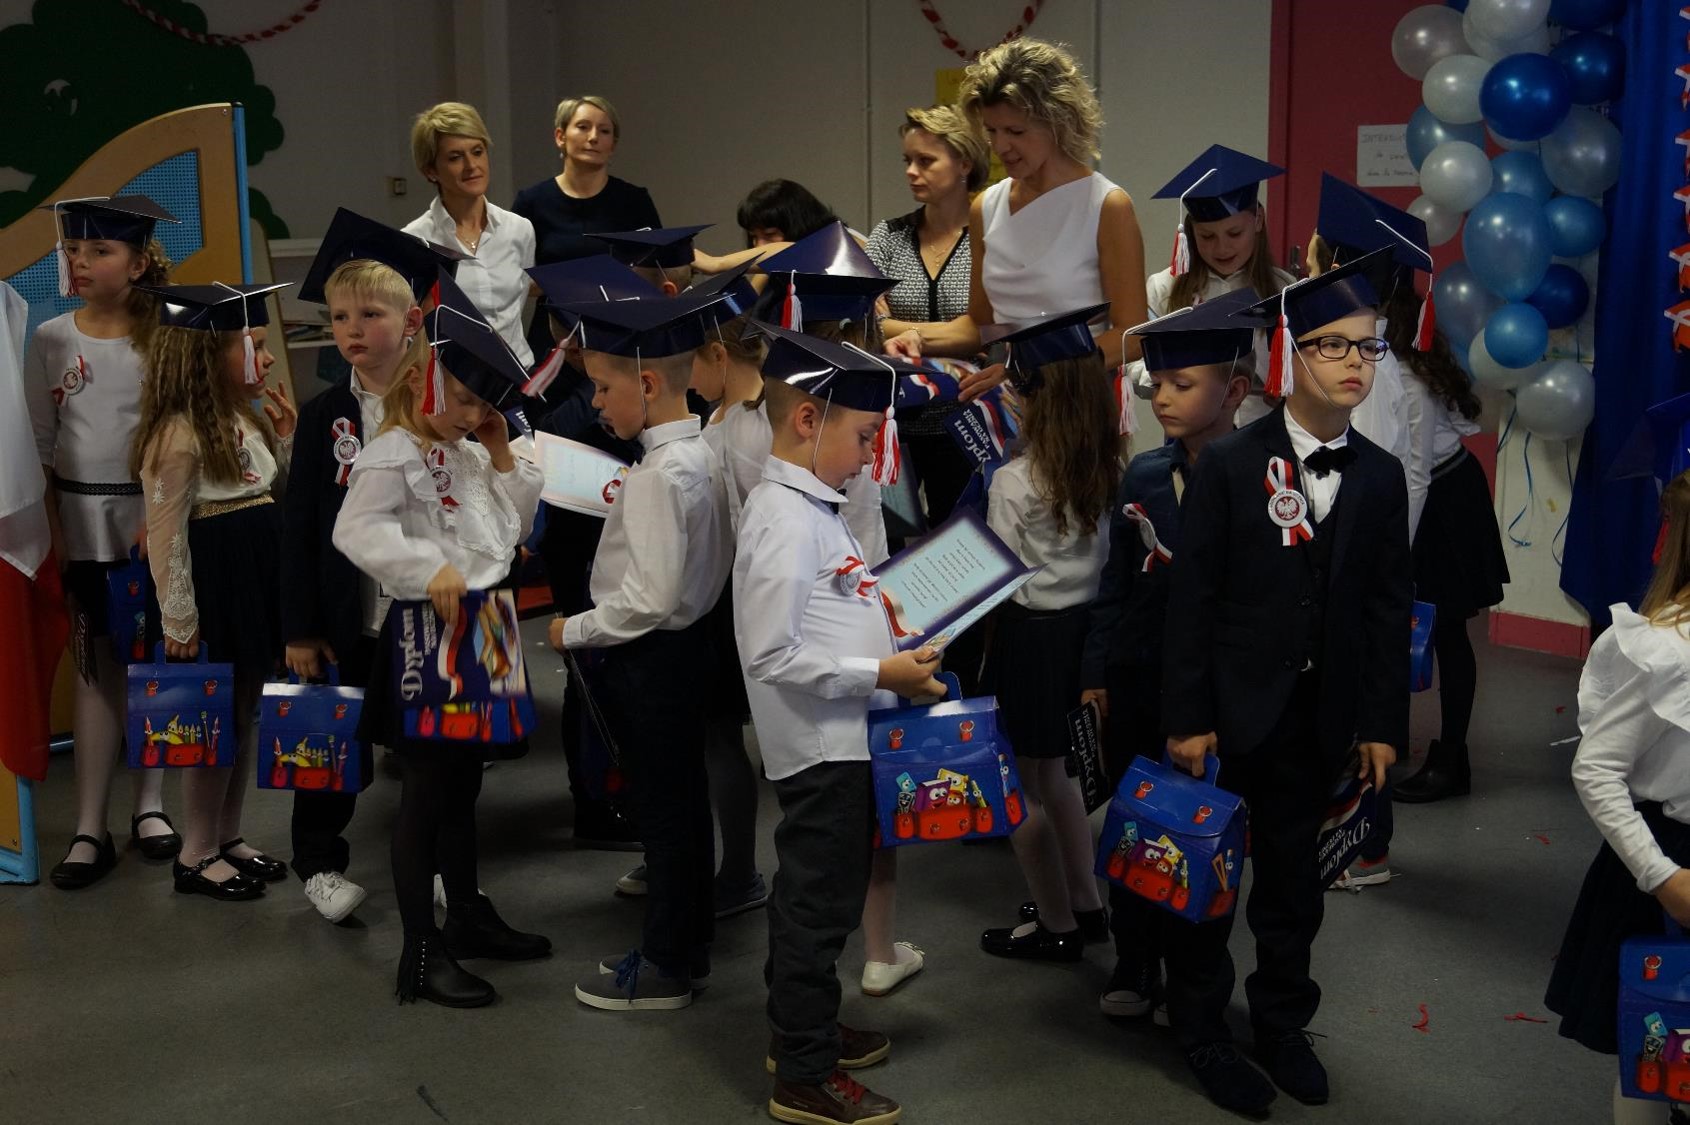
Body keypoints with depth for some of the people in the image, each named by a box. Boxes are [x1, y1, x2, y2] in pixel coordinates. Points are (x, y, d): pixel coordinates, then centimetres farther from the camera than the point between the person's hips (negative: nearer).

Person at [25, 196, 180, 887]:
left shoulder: (163, 336, -2)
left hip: (155, 514, -1)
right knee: (97, 667, 2)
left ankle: (150, 805, 19)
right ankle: (90, 829, 5)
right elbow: (41, 446, 5)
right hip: (85, 519, 1)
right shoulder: (50, 340, 2)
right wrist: (55, 530, 0)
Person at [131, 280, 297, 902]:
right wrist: (178, 621, -16)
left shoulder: (246, 419, 10)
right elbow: (165, 534, -18)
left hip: (257, 576, 9)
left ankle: (229, 837, 27)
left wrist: (284, 438, 6)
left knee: (247, 711, 15)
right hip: (212, 583, -9)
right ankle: (197, 855, 15)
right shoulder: (178, 433, -18)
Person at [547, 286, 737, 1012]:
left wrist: (575, 631, -15)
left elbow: (651, 596, -26)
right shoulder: (701, 455, 4)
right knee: (684, 798, 18)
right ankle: (689, 946, 31)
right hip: (688, 642, 9)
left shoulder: (658, 474, -23)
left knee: (660, 809, 3)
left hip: (649, 655, -9)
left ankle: (663, 969, 18)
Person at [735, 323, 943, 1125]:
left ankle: (804, 1029, 38)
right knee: (821, 902, 1)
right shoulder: (787, 521, -22)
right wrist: (880, 674, -21)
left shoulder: (808, 506, 9)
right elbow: (773, 655, -25)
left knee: (813, 894, 21)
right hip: (821, 743, -10)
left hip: (839, 739, 10)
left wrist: (888, 635, 7)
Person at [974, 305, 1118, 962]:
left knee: (1029, 786, 11)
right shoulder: (1105, 468, -4)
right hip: (1087, 621, 7)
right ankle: (1086, 906, 34)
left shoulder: (1014, 482, -21)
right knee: (1053, 772, 25)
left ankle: (1056, 925, 24)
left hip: (1032, 632, -7)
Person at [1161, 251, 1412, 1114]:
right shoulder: (1230, 464, -9)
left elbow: (1388, 606, 4)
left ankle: (1281, 1020, 35)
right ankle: (1202, 1030, 26)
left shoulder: (1381, 476, 3)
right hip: (1231, 712, -4)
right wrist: (1186, 717, -13)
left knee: (1292, 876, 17)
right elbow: (1192, 597, -11)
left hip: (1321, 718, 4)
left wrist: (1382, 721, 1)